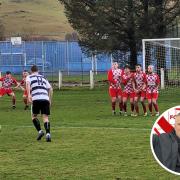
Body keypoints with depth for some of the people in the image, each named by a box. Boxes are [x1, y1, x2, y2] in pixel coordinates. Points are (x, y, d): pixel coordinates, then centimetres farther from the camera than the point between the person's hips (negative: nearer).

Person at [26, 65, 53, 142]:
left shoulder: (29, 77, 17)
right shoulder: (43, 78, 28)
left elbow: (28, 84, -6)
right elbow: (50, 89, 21)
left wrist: (29, 95, -16)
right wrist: (50, 100, 26)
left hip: (36, 99, -2)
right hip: (45, 99, 2)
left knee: (34, 116, 16)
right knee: (45, 117, -1)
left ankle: (40, 131, -2)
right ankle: (48, 134, -21)